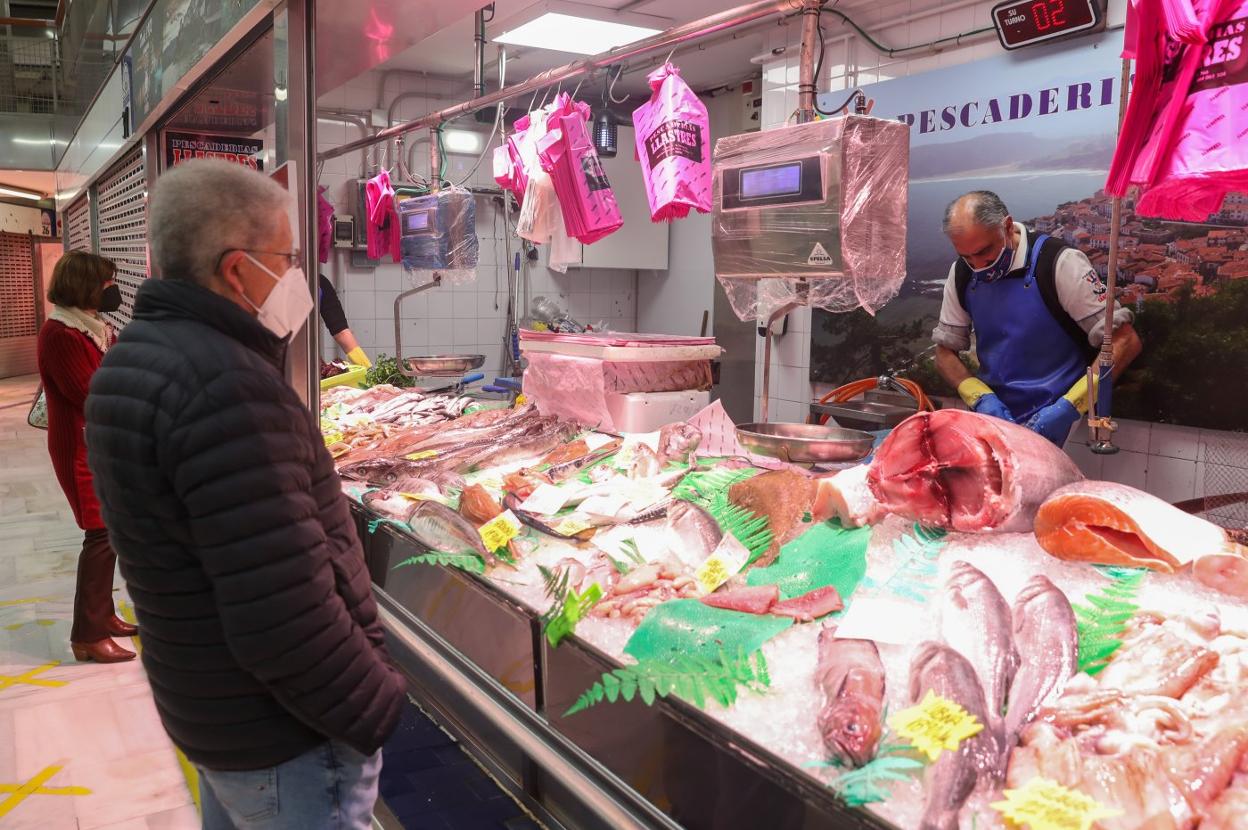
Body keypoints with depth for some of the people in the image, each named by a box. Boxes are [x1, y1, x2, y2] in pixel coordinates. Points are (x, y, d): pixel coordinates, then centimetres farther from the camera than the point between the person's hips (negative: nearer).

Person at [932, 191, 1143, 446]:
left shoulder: (1058, 262, -12)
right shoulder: (962, 273, 3)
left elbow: (1126, 342, -12)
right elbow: (945, 352, 9)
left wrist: (1070, 407, -21)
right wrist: (980, 397, -10)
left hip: (1051, 419, -4)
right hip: (994, 412, 4)